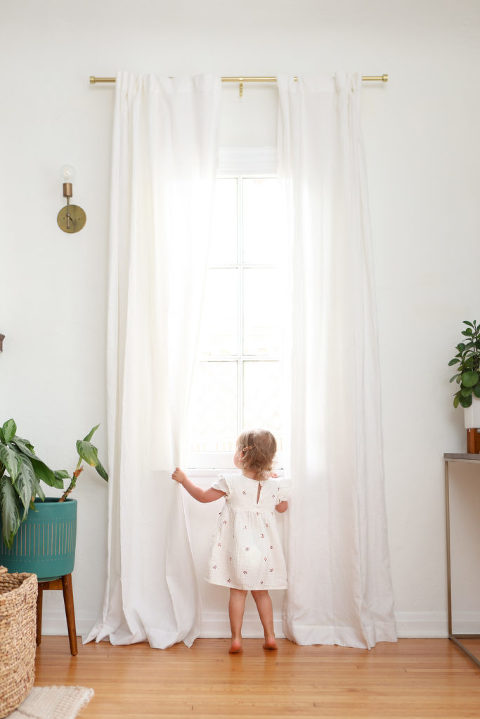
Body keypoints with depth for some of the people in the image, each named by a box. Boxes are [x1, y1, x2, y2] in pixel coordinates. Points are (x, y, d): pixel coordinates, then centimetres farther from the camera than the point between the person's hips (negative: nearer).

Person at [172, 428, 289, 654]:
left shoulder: (230, 481, -13)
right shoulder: (275, 484, -4)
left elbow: (203, 496, -2)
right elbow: (282, 508, 15)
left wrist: (184, 479, 11)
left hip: (238, 549, -3)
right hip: (263, 548, 3)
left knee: (237, 592, 8)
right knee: (261, 592, 16)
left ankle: (236, 638, 12)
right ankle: (269, 636, 20)